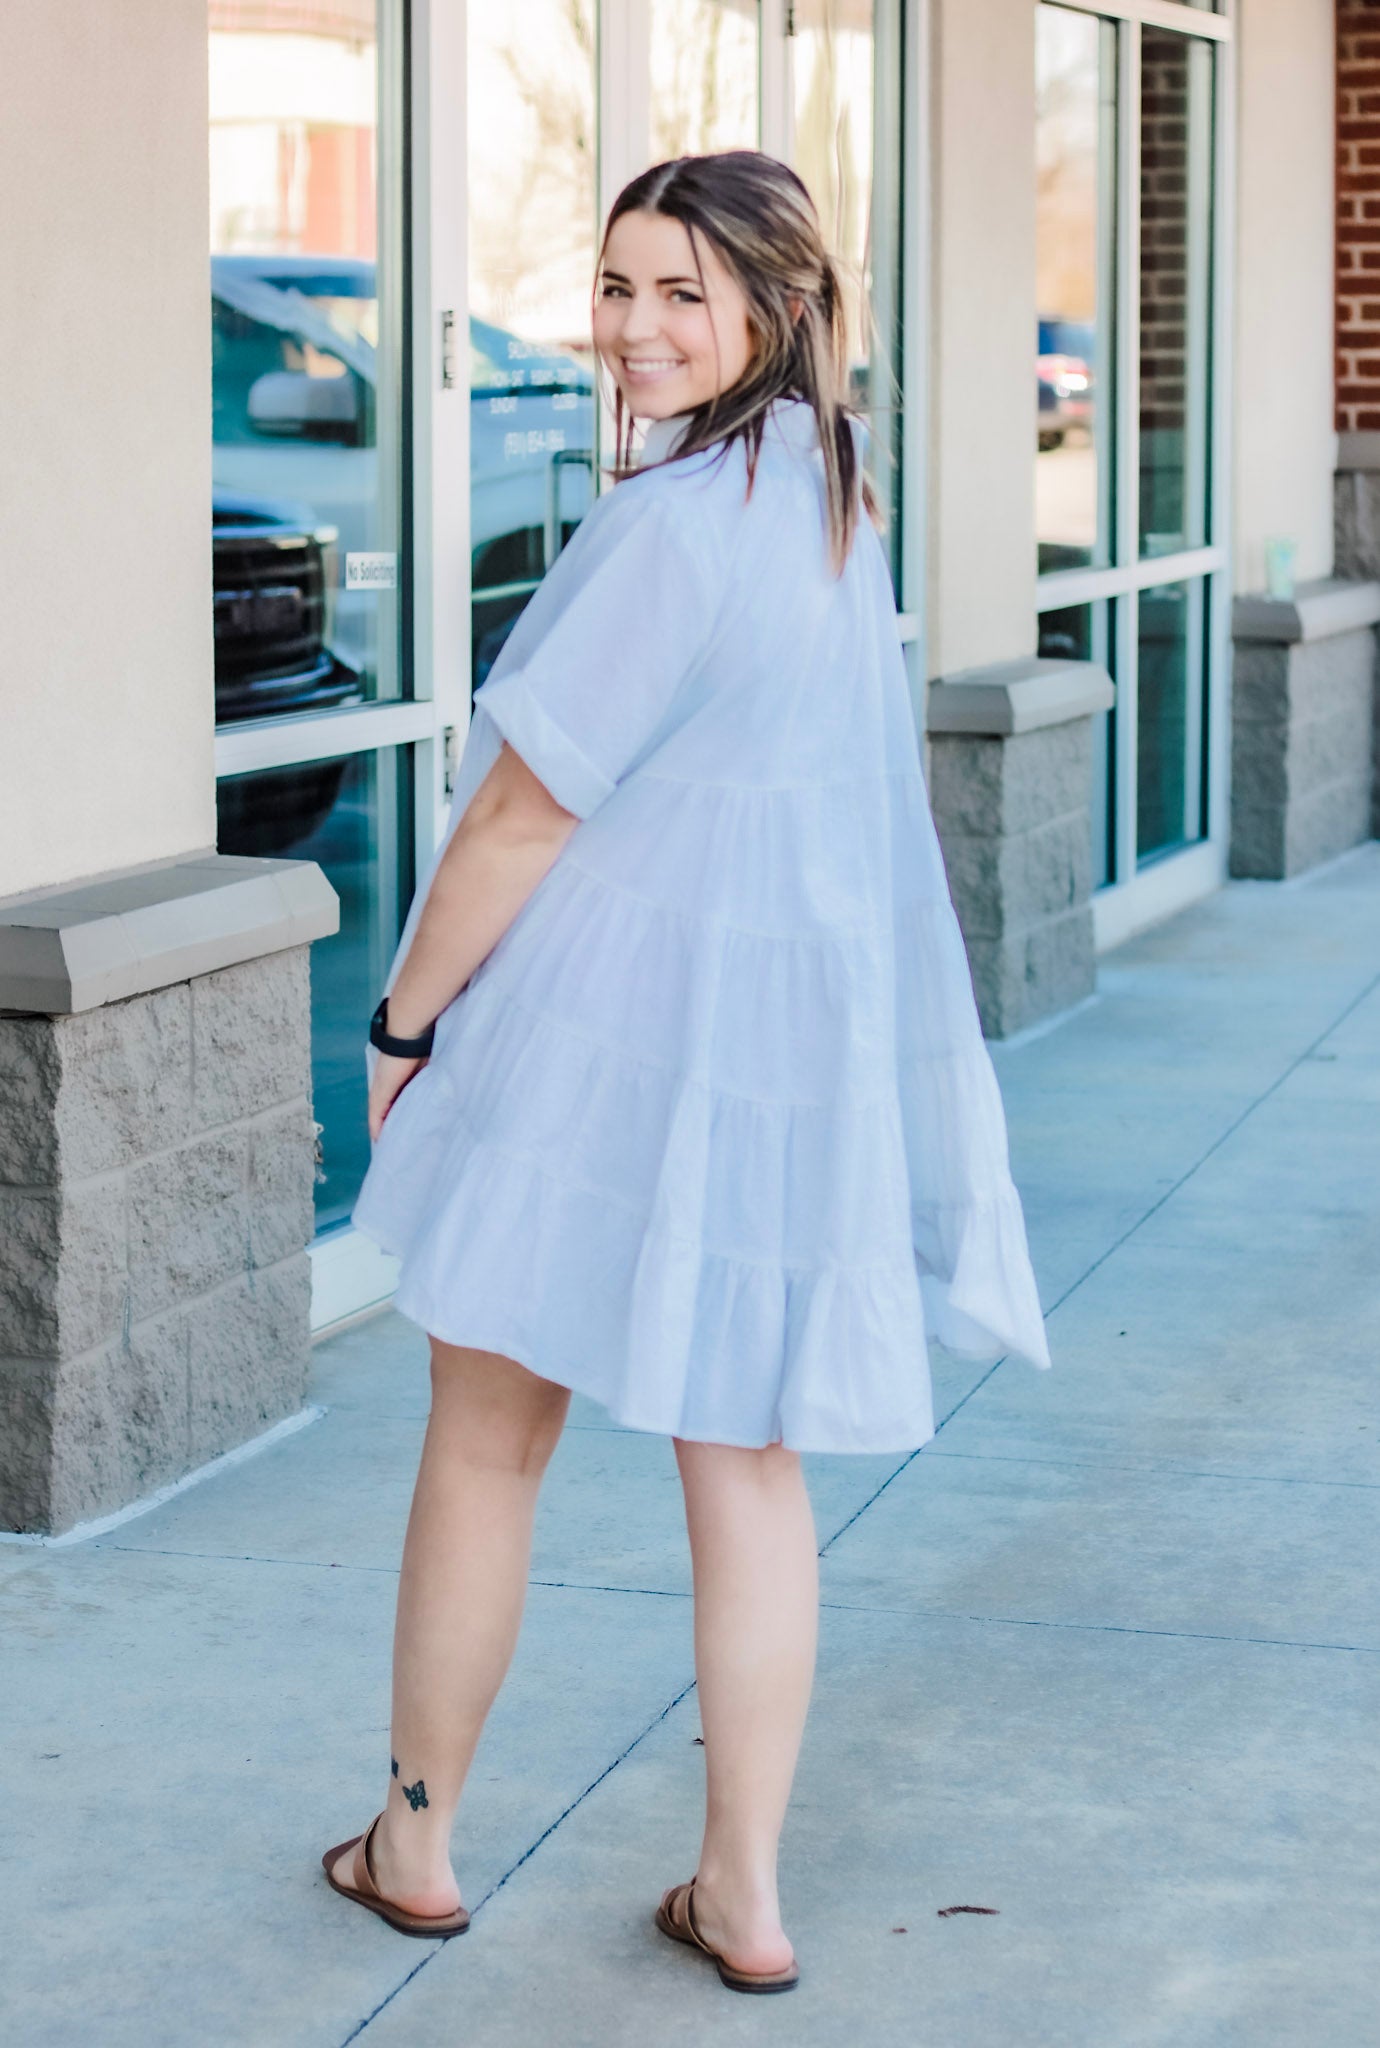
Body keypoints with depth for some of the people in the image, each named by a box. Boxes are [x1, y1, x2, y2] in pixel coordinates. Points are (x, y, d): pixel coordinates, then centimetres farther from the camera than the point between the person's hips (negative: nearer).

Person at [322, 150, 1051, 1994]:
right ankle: (744, 1893, 15)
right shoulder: (833, 500, 8)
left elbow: (524, 810, -17)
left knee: (483, 1443, 9)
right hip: (801, 1044, 8)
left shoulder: (672, 524, -20)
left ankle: (415, 1843, 23)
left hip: (611, 1039, -7)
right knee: (747, 1462, 12)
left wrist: (404, 1017, -4)